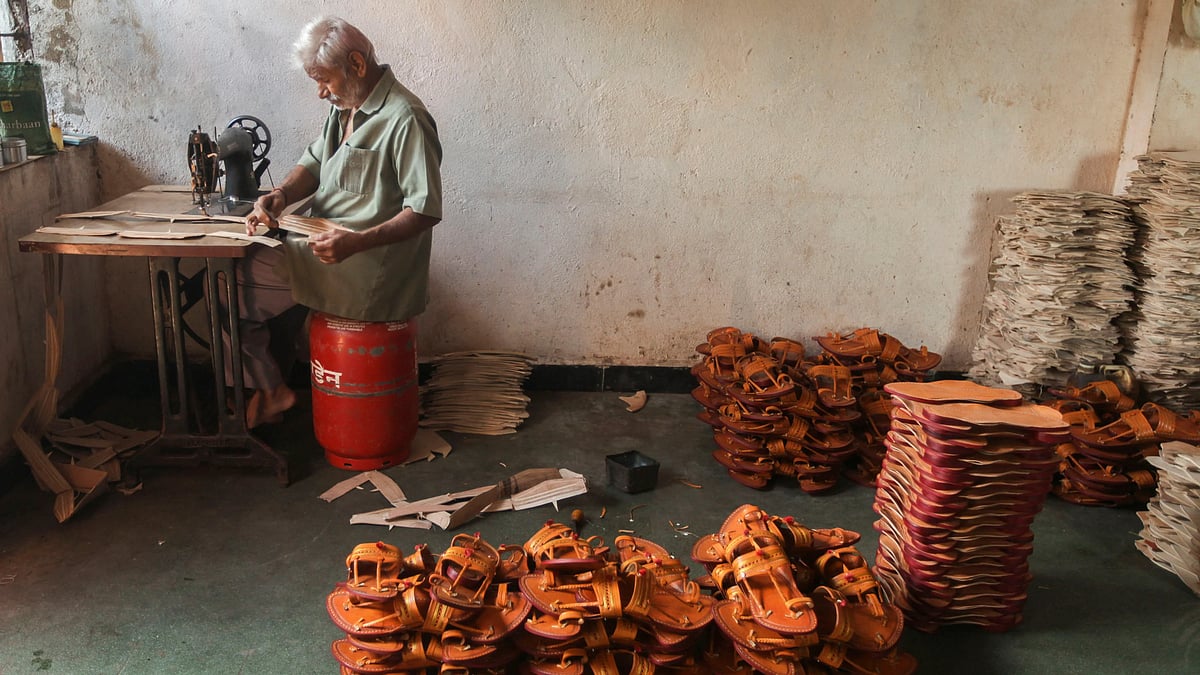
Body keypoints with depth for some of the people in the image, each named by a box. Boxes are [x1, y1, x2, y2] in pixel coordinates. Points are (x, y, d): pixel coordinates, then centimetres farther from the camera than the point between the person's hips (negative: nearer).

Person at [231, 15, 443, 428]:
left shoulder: (405, 119, -19)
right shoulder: (346, 106, 11)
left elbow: (426, 209, -23)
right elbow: (313, 163, 14)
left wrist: (356, 243, -34)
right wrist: (280, 197, -8)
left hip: (366, 268, -10)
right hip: (329, 247, 10)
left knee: (230, 289, -10)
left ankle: (269, 392, 9)